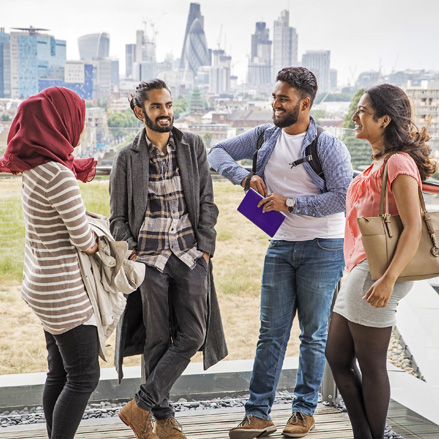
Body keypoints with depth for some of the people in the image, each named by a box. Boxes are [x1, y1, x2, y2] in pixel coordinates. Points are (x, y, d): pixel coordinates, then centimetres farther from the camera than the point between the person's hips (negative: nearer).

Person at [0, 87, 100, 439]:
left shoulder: (34, 168, 6)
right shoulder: (57, 174, -22)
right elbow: (84, 240, -19)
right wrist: (98, 244, 2)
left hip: (44, 284, 9)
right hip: (64, 290, -9)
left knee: (60, 373, 16)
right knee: (84, 376, 0)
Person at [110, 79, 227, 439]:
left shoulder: (193, 146, 7)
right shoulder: (128, 158, 3)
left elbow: (207, 202, 8)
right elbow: (119, 218, 7)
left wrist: (204, 247, 0)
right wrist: (130, 251, -7)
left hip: (190, 255, 2)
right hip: (150, 257, -1)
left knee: (192, 335, -7)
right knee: (158, 340, 3)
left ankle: (140, 405, 4)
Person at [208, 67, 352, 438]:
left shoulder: (328, 146, -10)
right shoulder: (265, 136, 5)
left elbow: (342, 197, -17)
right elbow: (218, 153, 10)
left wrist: (290, 203, -18)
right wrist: (245, 176, -8)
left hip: (322, 249, -4)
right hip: (281, 245, 4)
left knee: (313, 334, 6)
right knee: (271, 332, 5)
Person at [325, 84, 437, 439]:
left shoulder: (399, 163, -14)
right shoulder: (379, 162, 16)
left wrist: (388, 279, -29)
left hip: (376, 272, -10)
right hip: (361, 271, 10)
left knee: (371, 365, 0)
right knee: (337, 356, 14)